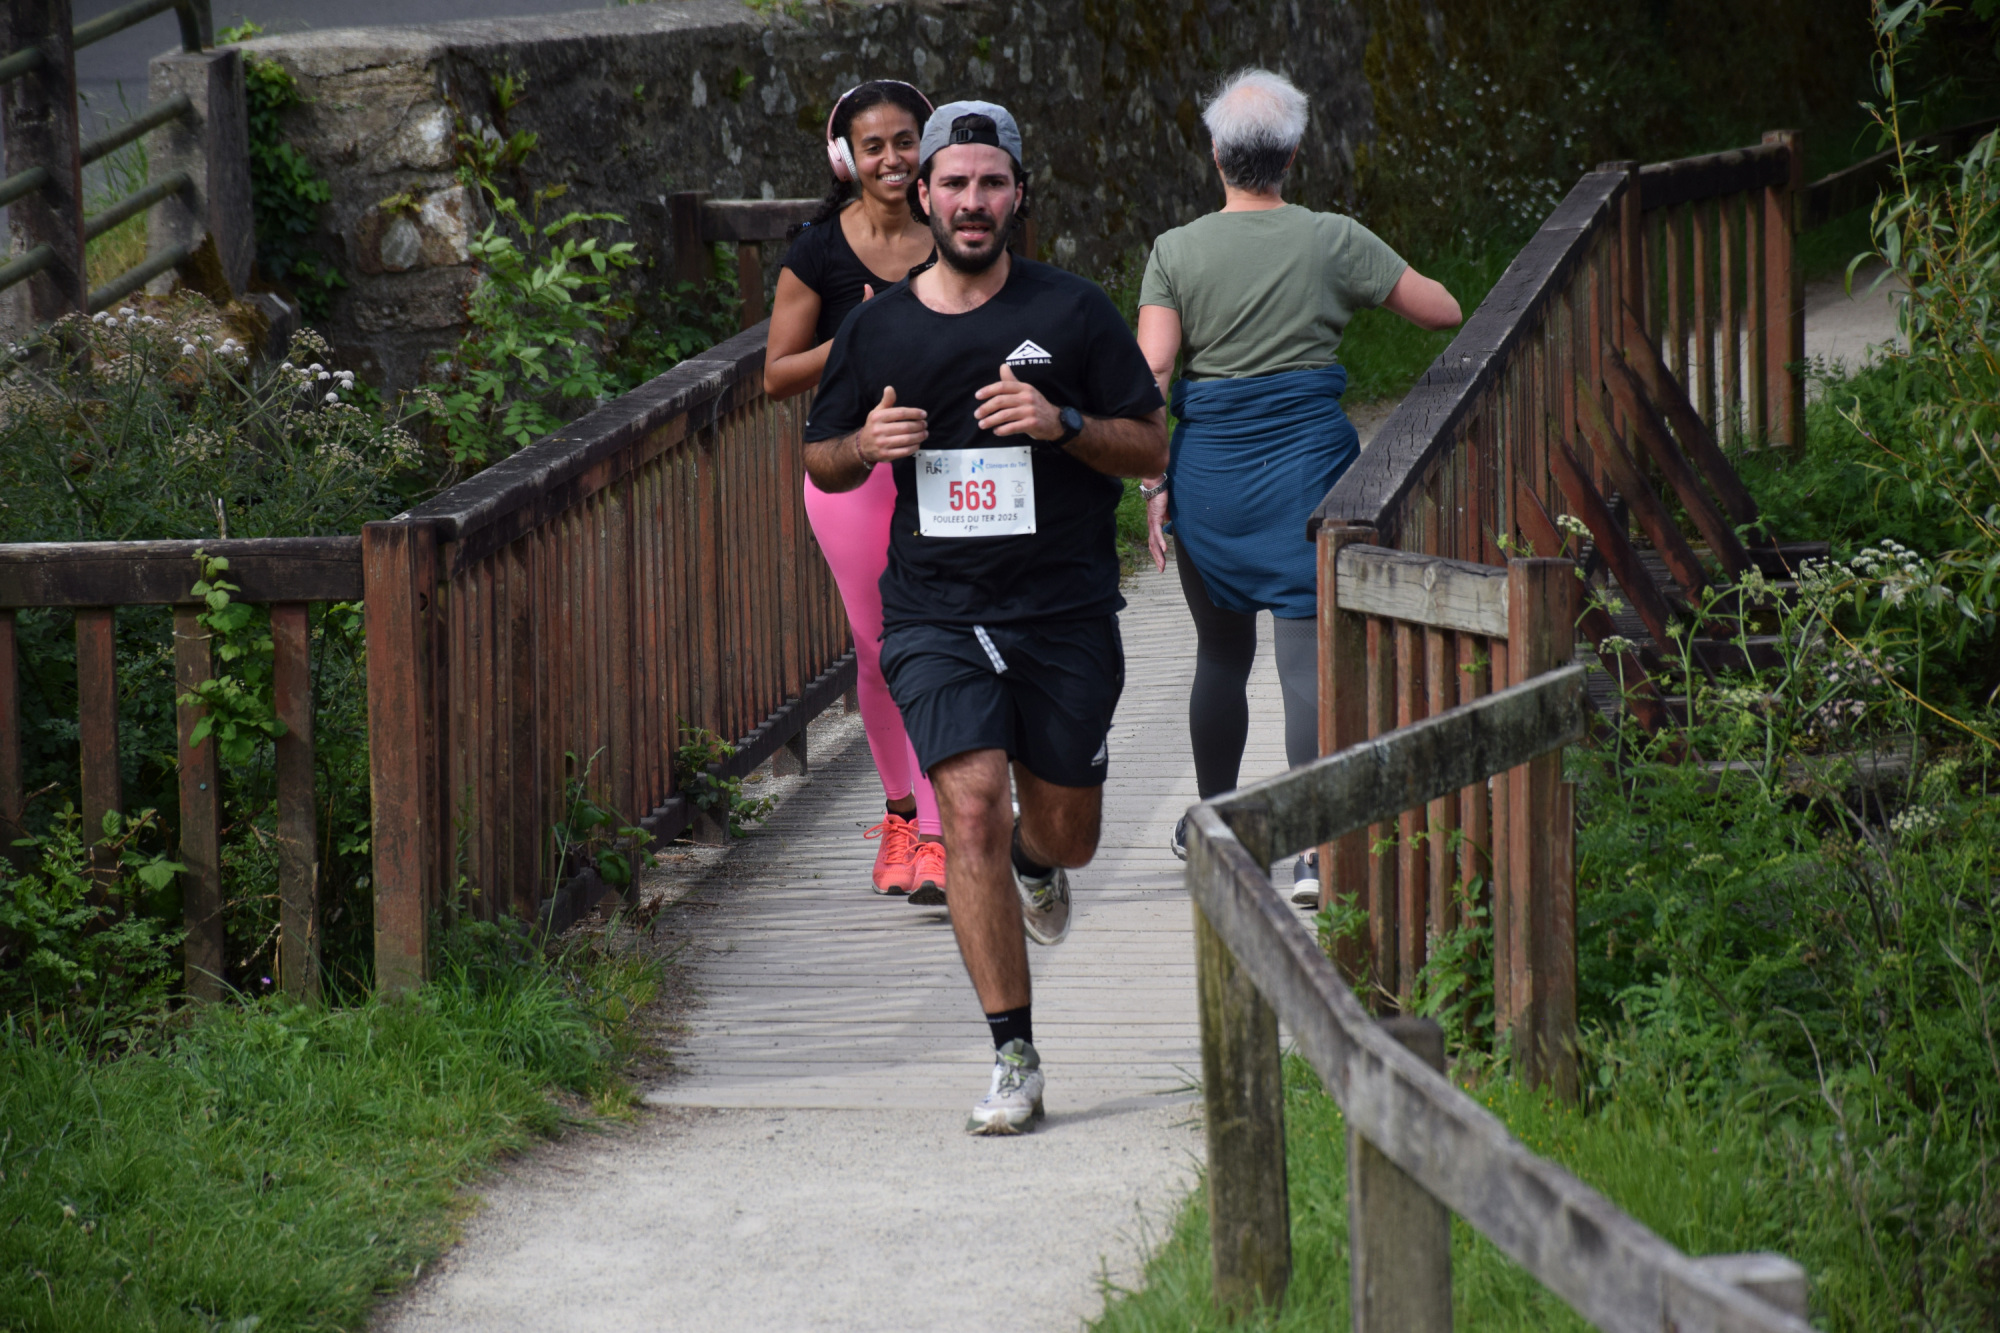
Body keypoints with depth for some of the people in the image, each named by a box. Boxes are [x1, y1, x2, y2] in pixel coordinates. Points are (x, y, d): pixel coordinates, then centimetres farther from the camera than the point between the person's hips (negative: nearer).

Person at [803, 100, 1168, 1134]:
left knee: (1065, 837, 10)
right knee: (972, 810, -16)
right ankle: (1013, 1058, -11)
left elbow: (1150, 448, 2)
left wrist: (1062, 423, -17)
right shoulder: (876, 330, 4)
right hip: (934, 612, 0)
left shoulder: (1074, 312, -1)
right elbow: (820, 461, 15)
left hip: (1066, 611, 0)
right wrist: (868, 443, -8)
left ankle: (1035, 860, 51)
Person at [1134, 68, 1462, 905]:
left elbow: (1150, 373, -9)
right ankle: (1316, 851, -14)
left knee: (1221, 653, 19)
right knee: (1309, 656, -4)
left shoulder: (1176, 253, -1)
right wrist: (1369, 286, 26)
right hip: (1307, 458, -1)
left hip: (1207, 464, 2)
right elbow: (1442, 312, 6)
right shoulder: (1333, 242, -2)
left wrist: (1152, 487, -4)